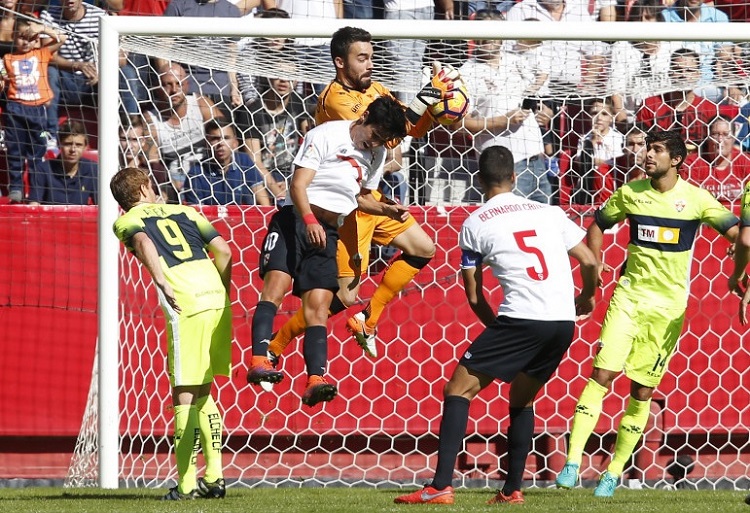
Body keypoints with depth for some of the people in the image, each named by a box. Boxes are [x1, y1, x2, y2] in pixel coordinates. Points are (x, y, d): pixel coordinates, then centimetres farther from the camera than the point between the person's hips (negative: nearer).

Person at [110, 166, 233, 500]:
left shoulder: (125, 222, 12)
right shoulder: (182, 211, 24)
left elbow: (143, 242, -12)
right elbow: (223, 250, 14)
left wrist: (162, 283, -19)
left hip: (186, 307, -5)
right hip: (216, 299, 5)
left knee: (184, 396, -2)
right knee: (202, 393, 17)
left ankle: (186, 483, -4)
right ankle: (214, 477, 16)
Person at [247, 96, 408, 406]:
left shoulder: (377, 155, 18)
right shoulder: (326, 136, -4)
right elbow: (298, 185, -11)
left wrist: (386, 210, 10)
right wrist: (309, 221, -26)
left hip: (327, 233, 6)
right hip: (296, 218, -6)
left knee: (318, 304, -5)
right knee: (277, 282, -23)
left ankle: (315, 380, -17)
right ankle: (258, 360, -35)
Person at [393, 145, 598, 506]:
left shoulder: (475, 224, 6)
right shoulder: (548, 212, 16)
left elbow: (474, 297, 10)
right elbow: (589, 261, 17)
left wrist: (498, 330, 26)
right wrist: (587, 297, 38)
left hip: (521, 317, -5)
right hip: (564, 322, 5)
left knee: (458, 390, 1)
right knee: (521, 400, 24)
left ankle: (441, 487, -10)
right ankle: (512, 490, 19)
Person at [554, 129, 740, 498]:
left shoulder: (696, 199, -6)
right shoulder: (631, 192, 1)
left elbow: (736, 233, -5)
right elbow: (598, 225, 15)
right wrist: (594, 272, 5)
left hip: (668, 305, -1)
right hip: (630, 296, 1)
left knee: (642, 390, 3)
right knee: (603, 373, -13)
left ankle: (613, 474, 13)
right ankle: (573, 462, -15)